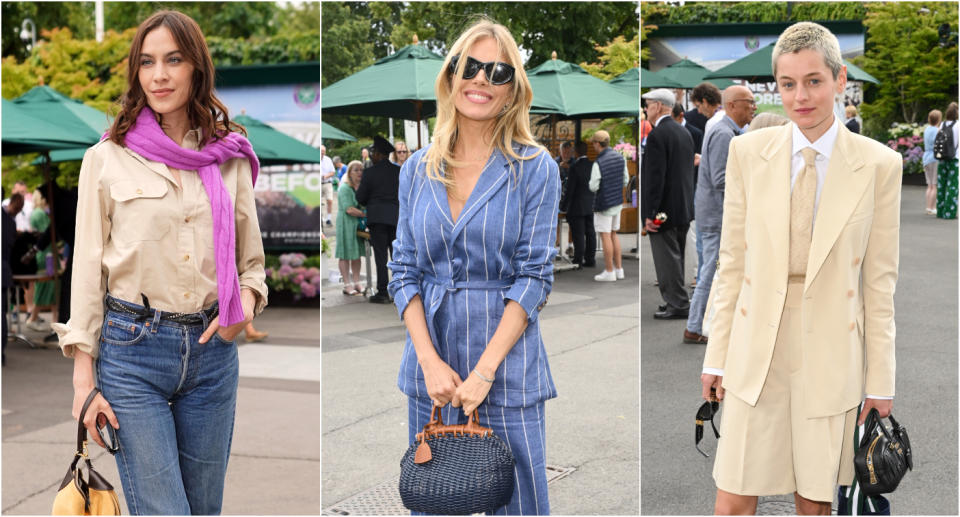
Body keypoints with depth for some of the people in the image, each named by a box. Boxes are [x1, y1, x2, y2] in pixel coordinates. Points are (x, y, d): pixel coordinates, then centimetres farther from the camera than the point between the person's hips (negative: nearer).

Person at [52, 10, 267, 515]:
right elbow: (87, 266, 0)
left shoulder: (230, 158, 7)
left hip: (212, 347, 3)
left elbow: (252, 258, 15)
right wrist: (84, 378, -4)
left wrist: (246, 300, -7)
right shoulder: (107, 158, 0)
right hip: (132, 346, -3)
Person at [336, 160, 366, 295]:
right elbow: (349, 209, -20)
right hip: (346, 223, -7)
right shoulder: (345, 188, -12)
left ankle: (357, 283, 14)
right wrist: (365, 214, -17)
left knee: (357, 254, 9)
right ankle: (347, 285, -1)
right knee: (346, 254, -3)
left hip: (358, 224, 7)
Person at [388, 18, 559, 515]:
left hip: (506, 362, -3)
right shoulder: (418, 170, 6)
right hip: (431, 365, 3)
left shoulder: (535, 169, -4)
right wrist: (429, 360, -8)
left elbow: (533, 277, -7)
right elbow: (404, 271, 5)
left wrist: (484, 370, -14)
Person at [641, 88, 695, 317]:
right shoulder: (684, 132, 12)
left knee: (668, 259, -3)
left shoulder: (657, 135, -15)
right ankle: (677, 301, 24)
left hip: (665, 210, -9)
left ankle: (678, 305, 0)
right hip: (684, 209, 9)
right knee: (676, 257, 17)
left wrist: (650, 213, -19)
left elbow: (655, 177, -20)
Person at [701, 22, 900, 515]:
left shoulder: (878, 164, -2)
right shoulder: (748, 151, 2)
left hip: (831, 352, -1)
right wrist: (716, 355, 4)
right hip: (756, 349, 1)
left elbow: (880, 280, 0)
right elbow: (732, 262, 5)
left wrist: (880, 380, 0)